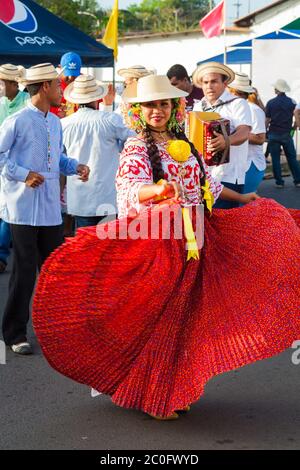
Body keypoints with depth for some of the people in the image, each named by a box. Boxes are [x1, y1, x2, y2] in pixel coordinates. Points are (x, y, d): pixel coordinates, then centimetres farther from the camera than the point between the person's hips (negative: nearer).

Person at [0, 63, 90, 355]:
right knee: (24, 271, -1)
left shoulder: (55, 122, 13)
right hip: (24, 207, -7)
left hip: (50, 207, 7)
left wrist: (75, 167, 4)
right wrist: (24, 174, -18)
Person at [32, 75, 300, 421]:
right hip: (157, 242, -6)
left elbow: (206, 183, 26)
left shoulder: (183, 145, 12)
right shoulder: (136, 149, -8)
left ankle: (176, 389, 22)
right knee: (157, 318, -2)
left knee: (185, 315, 10)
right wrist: (160, 190, -47)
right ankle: (153, 397, 11)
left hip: (193, 241, 6)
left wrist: (242, 198, 35)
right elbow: (131, 188, -26)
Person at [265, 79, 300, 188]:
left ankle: (279, 182, 5)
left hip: (274, 134, 0)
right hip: (286, 134, 1)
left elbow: (267, 120, 0)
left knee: (275, 158, 6)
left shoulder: (270, 102, -2)